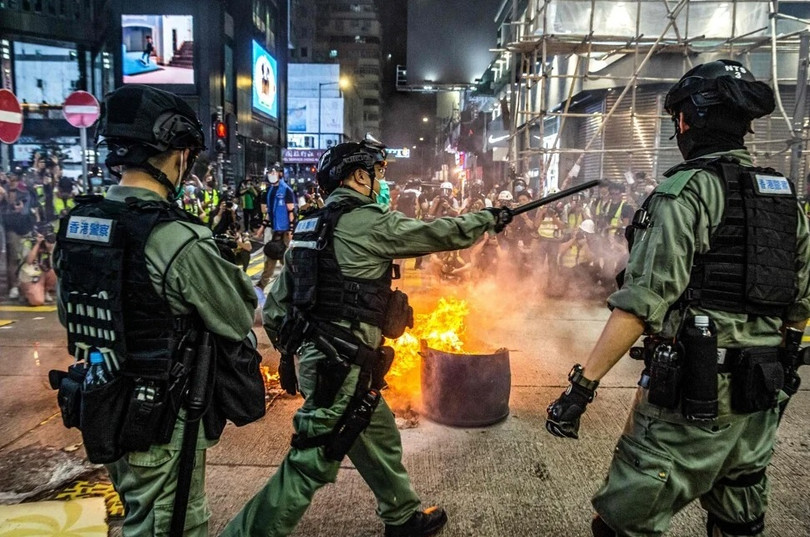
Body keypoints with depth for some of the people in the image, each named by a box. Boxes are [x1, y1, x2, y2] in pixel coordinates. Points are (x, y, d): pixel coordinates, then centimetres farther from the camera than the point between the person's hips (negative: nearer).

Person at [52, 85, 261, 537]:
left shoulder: (75, 225, -2)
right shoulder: (178, 239, -25)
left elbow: (68, 312, 12)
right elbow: (242, 320, -14)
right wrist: (227, 266, 5)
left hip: (100, 408, 8)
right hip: (162, 419, -7)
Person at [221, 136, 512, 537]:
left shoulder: (311, 226, 11)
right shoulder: (371, 222, -13)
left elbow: (274, 305, 13)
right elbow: (444, 234, -4)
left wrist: (289, 351, 23)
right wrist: (490, 219, 12)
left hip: (316, 356, 10)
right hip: (342, 365, -10)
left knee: (380, 437, 22)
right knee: (310, 463, 1)